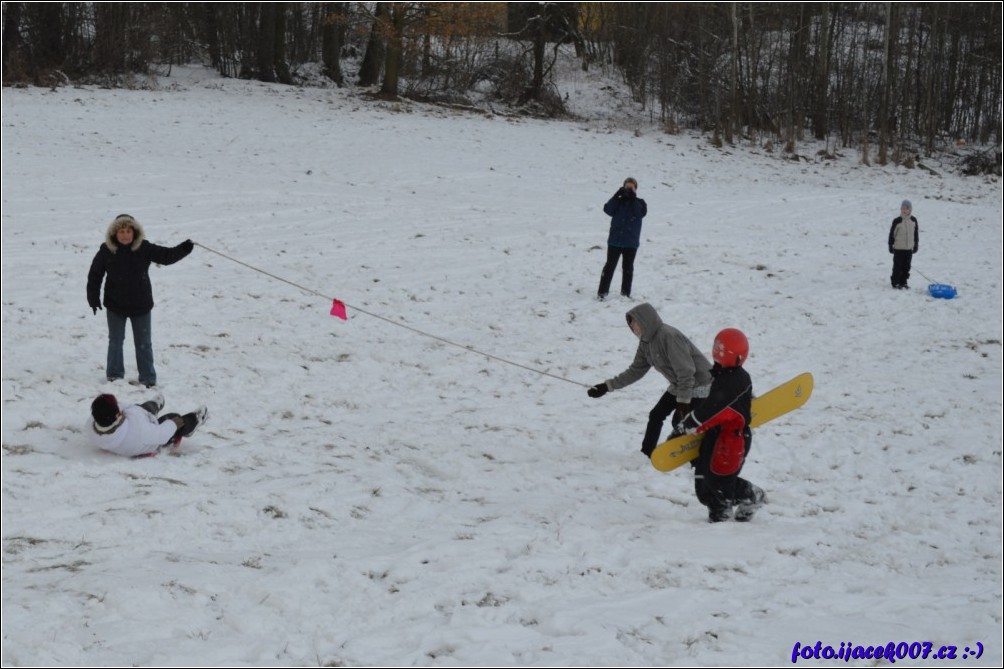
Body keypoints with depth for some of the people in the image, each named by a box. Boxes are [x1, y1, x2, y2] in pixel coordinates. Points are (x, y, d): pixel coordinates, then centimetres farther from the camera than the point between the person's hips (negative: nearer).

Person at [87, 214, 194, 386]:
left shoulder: (144, 248, -10)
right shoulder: (106, 251, -10)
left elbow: (167, 256, -8)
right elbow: (94, 276, -2)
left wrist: (185, 248, -24)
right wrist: (93, 299, -3)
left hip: (141, 306, 0)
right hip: (115, 306, 0)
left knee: (144, 343, 7)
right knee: (115, 341, 12)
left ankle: (148, 379, 16)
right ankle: (114, 376, 24)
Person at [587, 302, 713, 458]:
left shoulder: (669, 336, -28)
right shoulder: (646, 342, 0)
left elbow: (685, 370, -29)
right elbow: (635, 371, 8)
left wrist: (683, 400, -26)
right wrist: (607, 386, 3)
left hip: (699, 385, -9)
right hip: (679, 385, 9)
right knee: (656, 415, 9)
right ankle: (646, 454, 22)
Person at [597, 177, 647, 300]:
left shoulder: (639, 202, 4)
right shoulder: (618, 201, 4)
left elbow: (641, 212, -16)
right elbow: (608, 209, -13)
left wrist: (633, 198, -20)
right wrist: (617, 195, -20)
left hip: (631, 242, 1)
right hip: (615, 240, 0)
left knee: (628, 267, 9)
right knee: (610, 266, -2)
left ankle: (626, 292, 17)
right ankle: (602, 292, -1)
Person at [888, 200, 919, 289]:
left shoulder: (913, 220, 2)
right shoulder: (897, 221, -11)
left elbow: (916, 233, 13)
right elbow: (892, 234, -6)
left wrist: (916, 245, 14)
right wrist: (891, 245, -5)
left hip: (909, 248, 4)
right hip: (898, 248, -4)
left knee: (907, 266, 10)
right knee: (897, 266, 1)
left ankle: (903, 282, 21)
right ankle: (895, 283, 9)